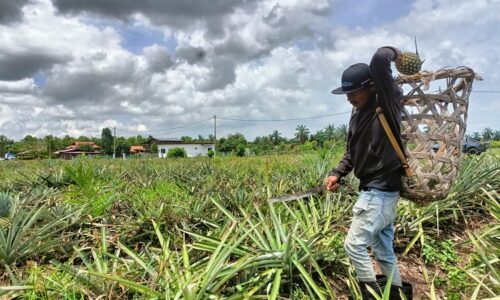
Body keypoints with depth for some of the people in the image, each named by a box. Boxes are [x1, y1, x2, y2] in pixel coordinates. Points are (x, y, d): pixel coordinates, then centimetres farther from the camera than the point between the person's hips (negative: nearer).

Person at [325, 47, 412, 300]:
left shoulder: (387, 105, -15)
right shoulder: (358, 114, 9)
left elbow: (380, 60, -30)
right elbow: (352, 151, 14)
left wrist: (394, 52, -8)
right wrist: (337, 173, 0)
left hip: (381, 191, -9)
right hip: (373, 190, 9)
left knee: (354, 245, -5)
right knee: (383, 249, 17)